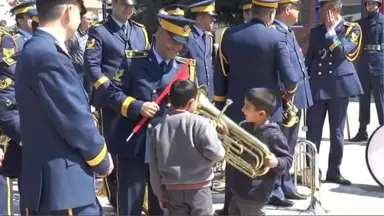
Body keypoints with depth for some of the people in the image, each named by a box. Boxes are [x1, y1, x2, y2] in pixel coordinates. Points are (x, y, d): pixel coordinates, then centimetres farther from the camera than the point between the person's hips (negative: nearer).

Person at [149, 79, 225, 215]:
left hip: (173, 189, 3)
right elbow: (215, 153, -17)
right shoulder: (200, 123, -12)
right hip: (199, 188, -3)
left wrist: (160, 193, 14)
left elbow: (154, 167, 5)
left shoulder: (158, 129, 1)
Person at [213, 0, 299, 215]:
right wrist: (290, 91, 10)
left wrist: (220, 105, 12)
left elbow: (220, 74, 3)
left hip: (235, 110, 4)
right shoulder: (276, 38, -12)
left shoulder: (229, 35, -1)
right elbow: (290, 78, -13)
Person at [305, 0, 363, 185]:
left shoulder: (352, 29, 0)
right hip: (316, 86, 2)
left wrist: (330, 30, -12)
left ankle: (334, 171, 16)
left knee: (337, 132, 5)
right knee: (313, 132, 1)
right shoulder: (316, 31, 11)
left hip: (339, 85, -2)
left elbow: (342, 52, -15)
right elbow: (309, 59, 13)